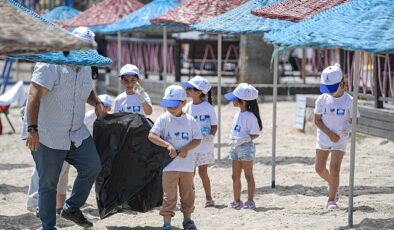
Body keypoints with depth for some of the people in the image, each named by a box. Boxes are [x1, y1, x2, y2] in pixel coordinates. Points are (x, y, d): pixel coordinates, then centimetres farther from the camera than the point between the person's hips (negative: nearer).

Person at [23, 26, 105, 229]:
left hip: (76, 133, 7)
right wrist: (32, 129, -30)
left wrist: (97, 102, 6)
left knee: (92, 166, -5)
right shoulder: (50, 65, -17)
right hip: (47, 136, -7)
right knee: (48, 183, 1)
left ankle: (71, 208, 14)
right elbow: (34, 95, -23)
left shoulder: (85, 68, 9)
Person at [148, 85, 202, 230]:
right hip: (169, 164, -2)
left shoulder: (190, 120, 3)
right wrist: (168, 145, -20)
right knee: (169, 195, -1)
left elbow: (198, 139, 3)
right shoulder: (163, 119, -3)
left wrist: (186, 148, -14)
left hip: (187, 164, 2)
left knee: (188, 193, 12)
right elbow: (151, 136, -11)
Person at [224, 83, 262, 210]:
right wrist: (234, 142, 16)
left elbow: (255, 134, -16)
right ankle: (237, 201, 17)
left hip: (246, 147, -8)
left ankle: (250, 201, 4)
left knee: (248, 175, -1)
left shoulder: (250, 116, -16)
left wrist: (243, 139, -26)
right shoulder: (237, 115, 11)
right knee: (235, 176, 10)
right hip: (236, 147, 8)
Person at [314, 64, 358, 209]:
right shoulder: (322, 99, -6)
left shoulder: (349, 101, -11)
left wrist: (348, 128, -23)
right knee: (319, 168, 7)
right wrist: (329, 134, -15)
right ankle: (333, 185, 38)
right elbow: (317, 120, -3)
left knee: (334, 168, -12)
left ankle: (332, 199, -1)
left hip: (340, 140, -3)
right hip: (323, 138, 3)